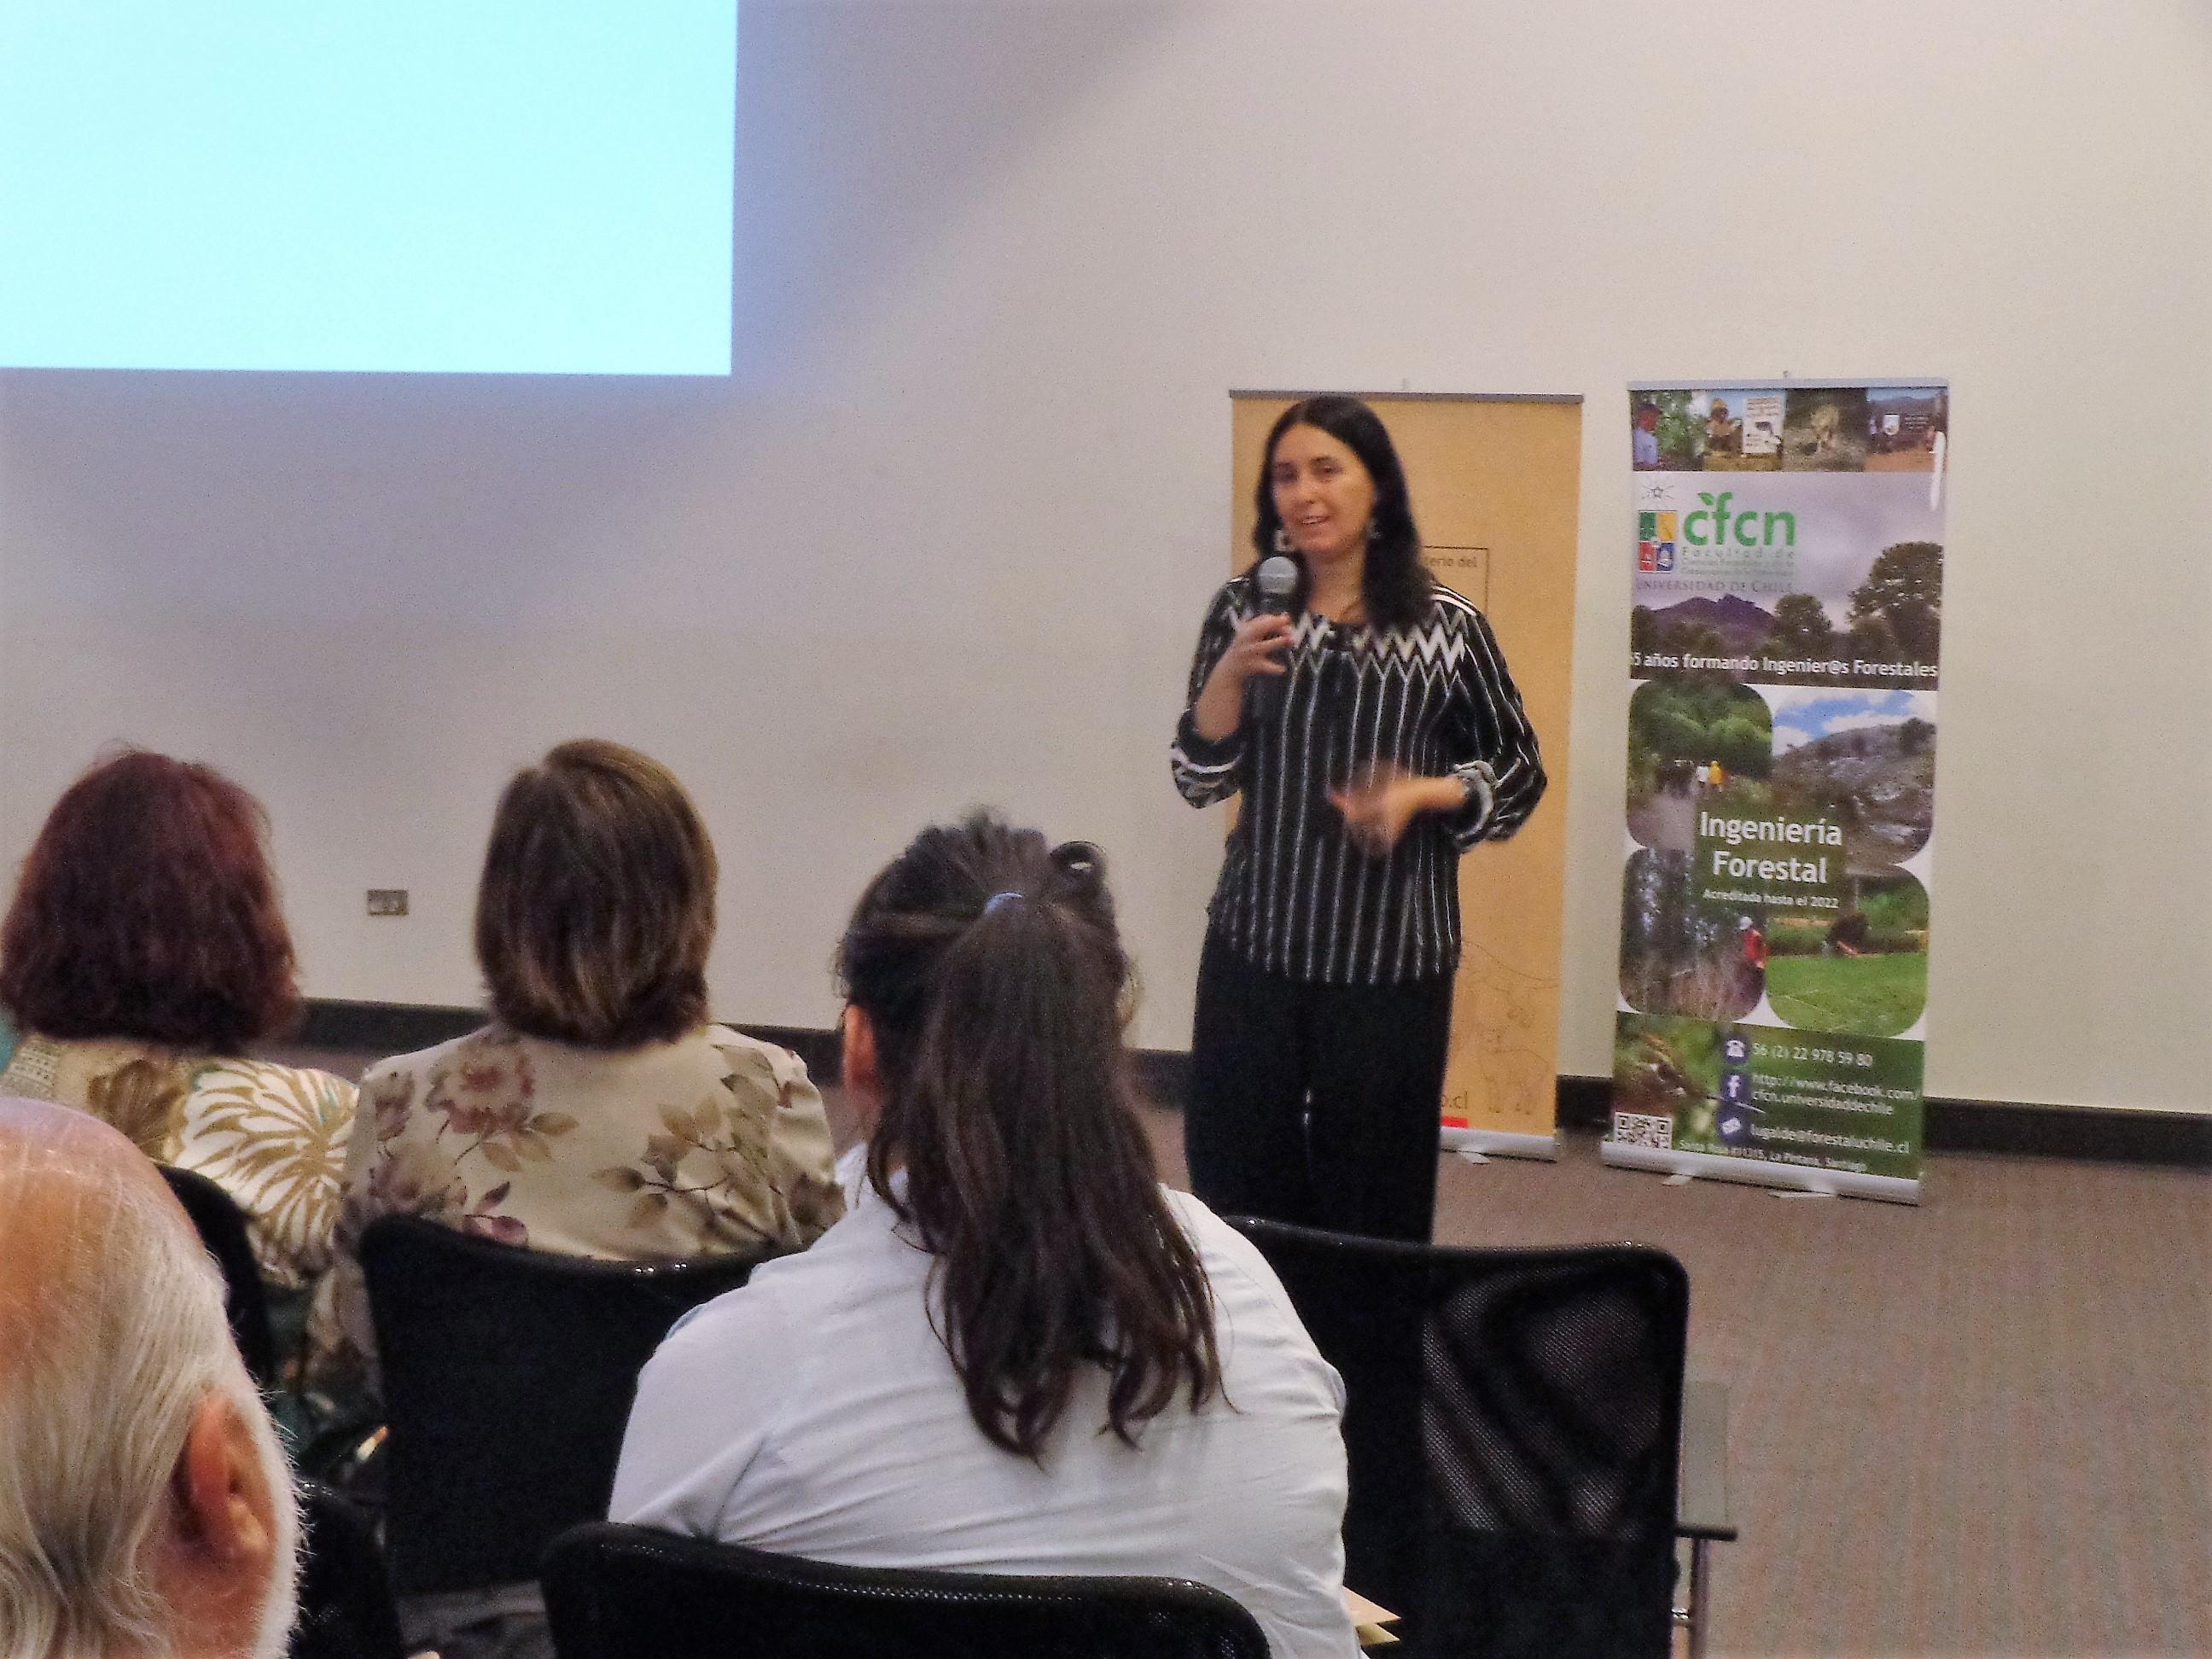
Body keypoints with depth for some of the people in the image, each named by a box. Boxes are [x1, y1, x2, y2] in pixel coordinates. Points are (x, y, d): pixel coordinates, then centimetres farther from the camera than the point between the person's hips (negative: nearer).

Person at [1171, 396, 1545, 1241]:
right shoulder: (1243, 611, 1)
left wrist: (1422, 794, -15)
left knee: (1373, 1197, 8)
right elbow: (1199, 781, 1)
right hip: (1255, 947, 2)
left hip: (1391, 960, -2)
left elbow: (1519, 773, 4)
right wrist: (1230, 671, -15)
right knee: (1237, 1188, 8)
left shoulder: (1448, 626, -5)